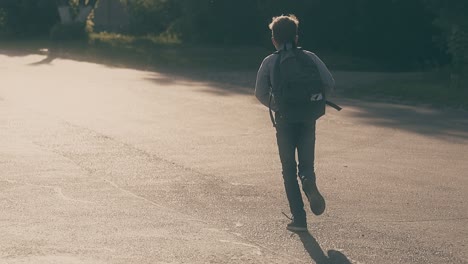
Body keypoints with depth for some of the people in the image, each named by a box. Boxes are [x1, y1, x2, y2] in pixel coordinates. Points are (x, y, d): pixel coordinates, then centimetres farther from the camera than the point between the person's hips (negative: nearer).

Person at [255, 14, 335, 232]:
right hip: (307, 120, 1)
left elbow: (261, 93, -2)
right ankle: (309, 183, -23)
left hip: (284, 121, -1)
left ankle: (298, 218, 3)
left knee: (289, 170, 9)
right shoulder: (310, 57, 3)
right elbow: (329, 83, -5)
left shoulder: (269, 62, 1)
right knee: (306, 164, 14)